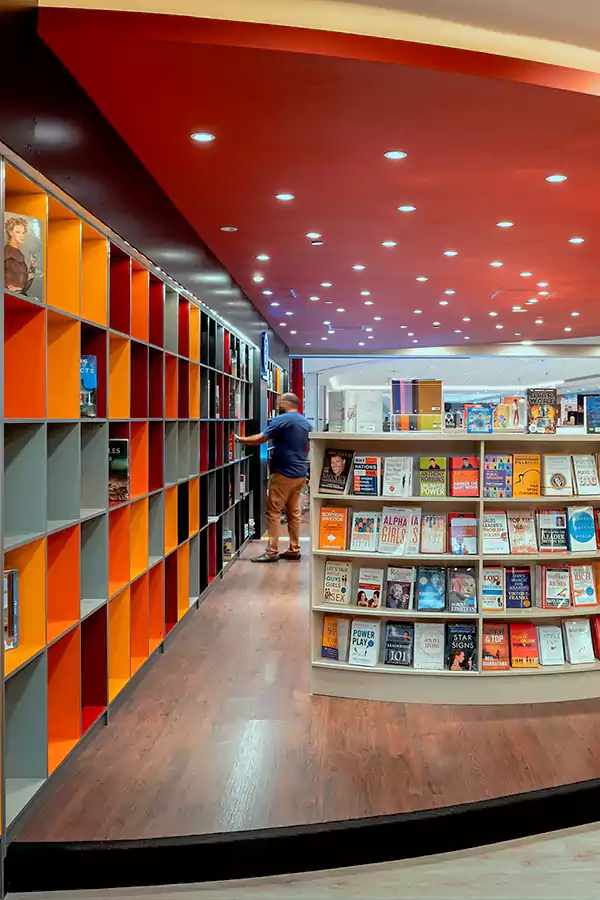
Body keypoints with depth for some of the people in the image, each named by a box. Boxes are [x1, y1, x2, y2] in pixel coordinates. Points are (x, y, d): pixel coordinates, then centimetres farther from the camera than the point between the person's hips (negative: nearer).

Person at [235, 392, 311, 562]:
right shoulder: (306, 423, 12)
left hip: (284, 473, -8)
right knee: (293, 512, 11)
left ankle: (272, 552, -5)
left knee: (273, 512, -4)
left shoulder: (282, 419, -13)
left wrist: (240, 439, -4)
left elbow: (261, 438, -15)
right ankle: (294, 550, 13)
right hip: (300, 473, 8)